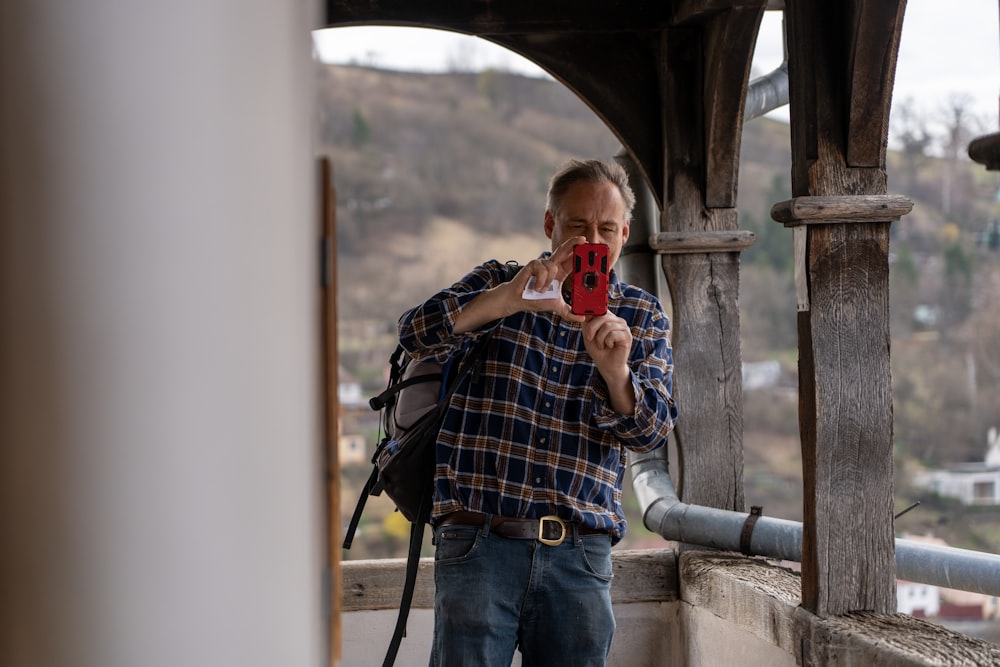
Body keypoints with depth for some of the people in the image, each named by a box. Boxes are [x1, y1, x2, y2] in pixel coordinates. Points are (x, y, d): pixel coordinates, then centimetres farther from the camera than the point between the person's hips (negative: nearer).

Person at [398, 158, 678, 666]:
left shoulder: (642, 316, 13)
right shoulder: (498, 285, 10)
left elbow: (650, 432, 1)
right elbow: (417, 334, -8)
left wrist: (615, 371, -20)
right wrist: (512, 298, -23)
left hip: (580, 557, 2)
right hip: (479, 545, -2)